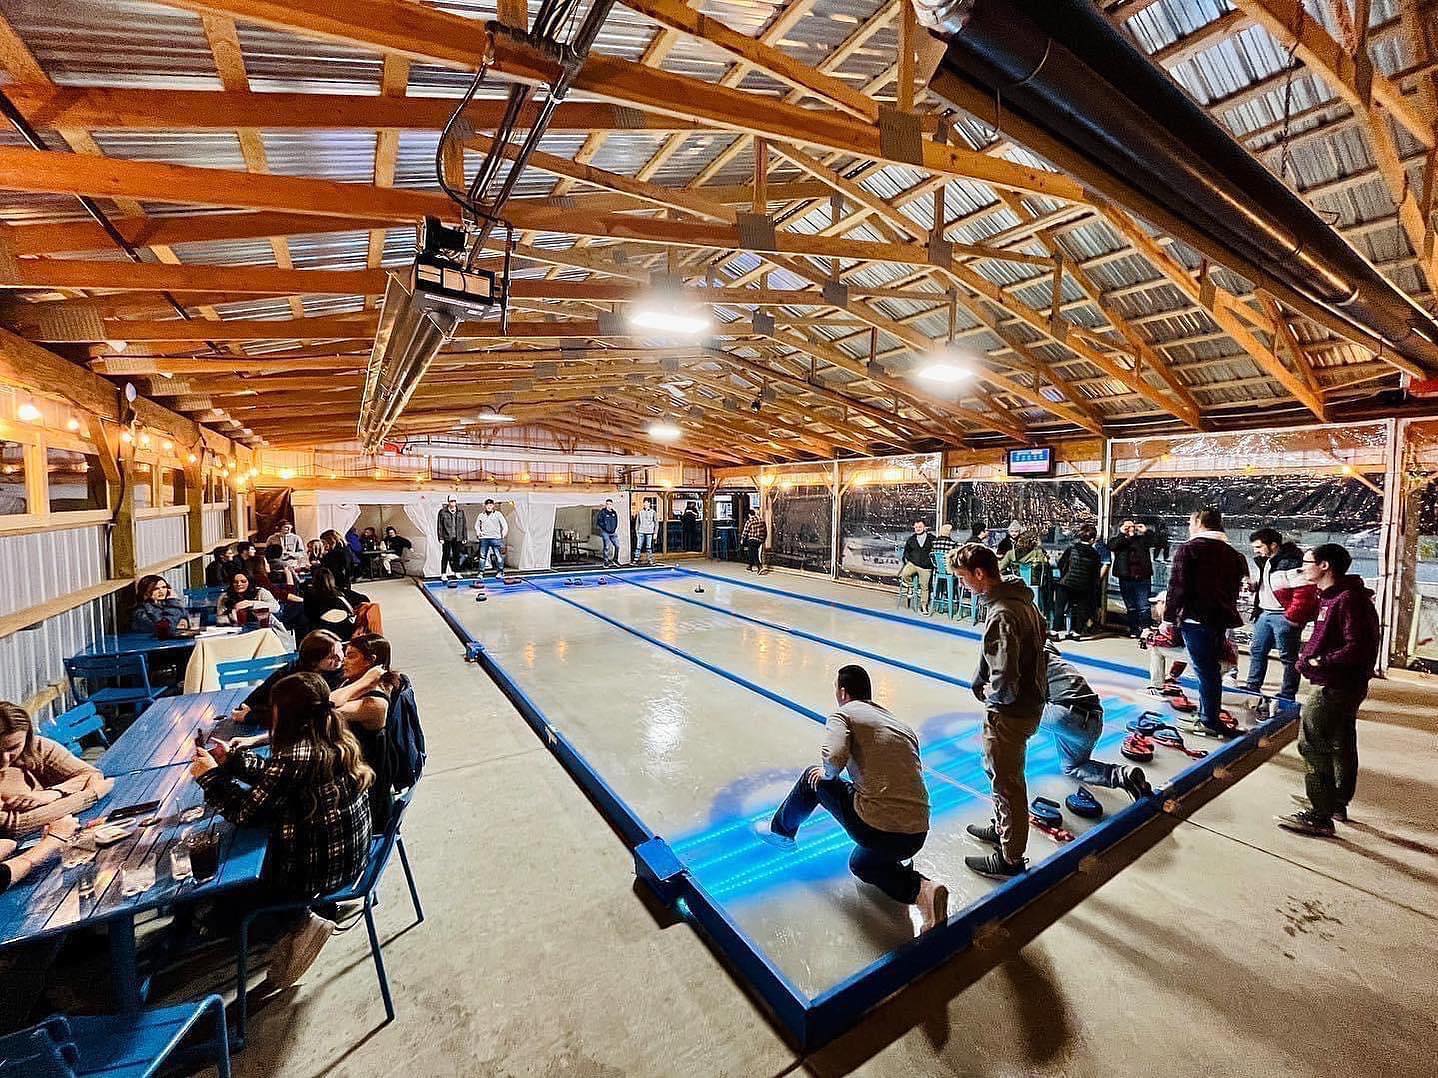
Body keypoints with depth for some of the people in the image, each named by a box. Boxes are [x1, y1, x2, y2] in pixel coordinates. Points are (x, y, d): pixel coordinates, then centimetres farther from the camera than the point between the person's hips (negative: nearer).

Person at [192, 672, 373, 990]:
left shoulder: (296, 755, -26)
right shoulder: (335, 741, -1)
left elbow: (246, 810, -15)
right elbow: (275, 776, 12)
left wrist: (210, 776, -2)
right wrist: (231, 760, 12)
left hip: (318, 869, -8)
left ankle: (299, 925, 9)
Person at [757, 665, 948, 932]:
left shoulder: (844, 714, -3)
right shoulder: (903, 726, 17)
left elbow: (834, 758, -23)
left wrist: (827, 773, 1)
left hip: (876, 829, -6)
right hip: (917, 836, 7)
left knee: (814, 778, 17)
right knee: (860, 864, 35)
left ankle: (781, 830, 37)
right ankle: (920, 888, 10)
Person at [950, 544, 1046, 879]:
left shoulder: (1002, 614, -29)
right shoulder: (1021, 597, 2)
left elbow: (1004, 679, -31)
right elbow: (1041, 634, 17)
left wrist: (989, 693, -8)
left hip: (1011, 712, -10)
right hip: (1030, 699, 10)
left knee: (1007, 781, 7)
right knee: (996, 768, 27)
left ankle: (1011, 859, 25)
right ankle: (1001, 827, 47)